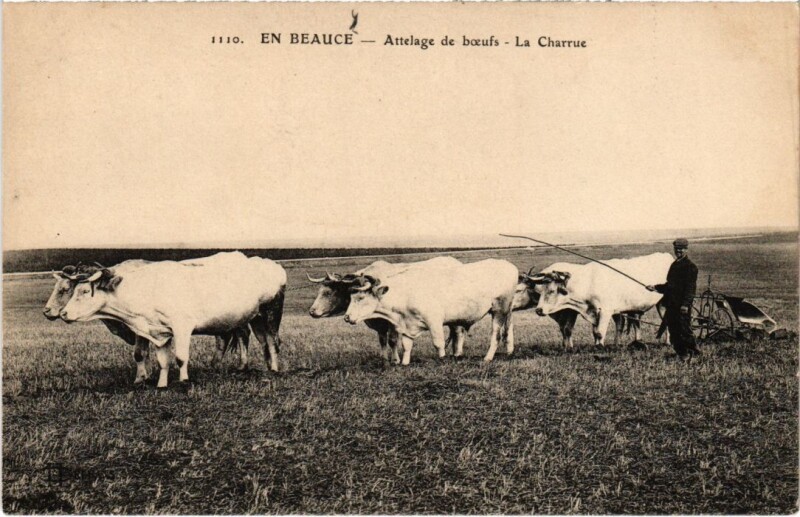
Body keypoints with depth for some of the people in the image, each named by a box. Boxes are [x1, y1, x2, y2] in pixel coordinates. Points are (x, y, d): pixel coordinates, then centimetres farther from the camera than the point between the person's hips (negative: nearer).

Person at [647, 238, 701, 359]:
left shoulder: (690, 266, -7)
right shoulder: (674, 265, 19)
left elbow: (690, 287, -14)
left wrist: (685, 304, -21)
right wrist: (655, 287, 13)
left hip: (682, 306, -8)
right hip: (671, 304, 8)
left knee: (684, 330, -4)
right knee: (673, 331, 9)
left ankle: (692, 351, 10)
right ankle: (681, 352, 18)